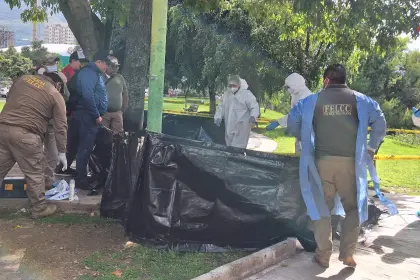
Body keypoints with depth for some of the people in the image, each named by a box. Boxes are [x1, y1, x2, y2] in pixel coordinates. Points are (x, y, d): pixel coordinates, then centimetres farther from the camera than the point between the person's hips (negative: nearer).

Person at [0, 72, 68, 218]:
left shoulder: (23, 78, 17)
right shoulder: (56, 96, 3)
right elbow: (61, 127, 2)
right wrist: (62, 152, 8)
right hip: (25, 135, -5)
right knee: (34, 174, 8)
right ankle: (39, 208, 18)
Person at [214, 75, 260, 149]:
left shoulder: (247, 94, -8)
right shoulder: (226, 94, 10)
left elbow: (254, 107, -10)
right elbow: (221, 107, 15)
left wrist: (253, 116, -29)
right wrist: (218, 117, -1)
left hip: (241, 128, -6)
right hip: (229, 128, 6)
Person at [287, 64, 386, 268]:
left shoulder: (313, 100, 3)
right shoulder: (359, 100, 3)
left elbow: (293, 120, 1)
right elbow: (380, 121, -4)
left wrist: (304, 140, 14)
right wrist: (371, 148, 7)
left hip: (322, 161, 0)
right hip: (350, 162, 0)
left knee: (322, 207, 12)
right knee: (353, 207, 16)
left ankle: (323, 255, 16)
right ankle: (347, 253, 12)